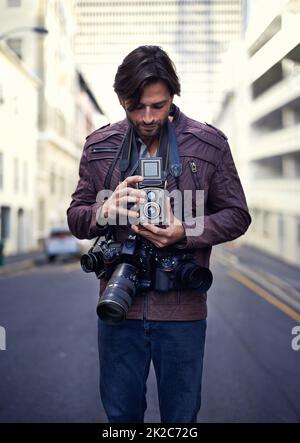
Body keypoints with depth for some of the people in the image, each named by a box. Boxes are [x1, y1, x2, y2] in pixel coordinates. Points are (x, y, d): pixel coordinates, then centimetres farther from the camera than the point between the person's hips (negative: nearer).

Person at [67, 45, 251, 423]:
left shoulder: (210, 144, -2)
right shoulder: (99, 147, 4)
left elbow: (237, 216, 2)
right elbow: (76, 219, 7)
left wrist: (184, 231, -17)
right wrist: (105, 211, -17)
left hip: (182, 308, -1)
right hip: (118, 305, 2)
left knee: (181, 416, 13)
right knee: (120, 413, 16)